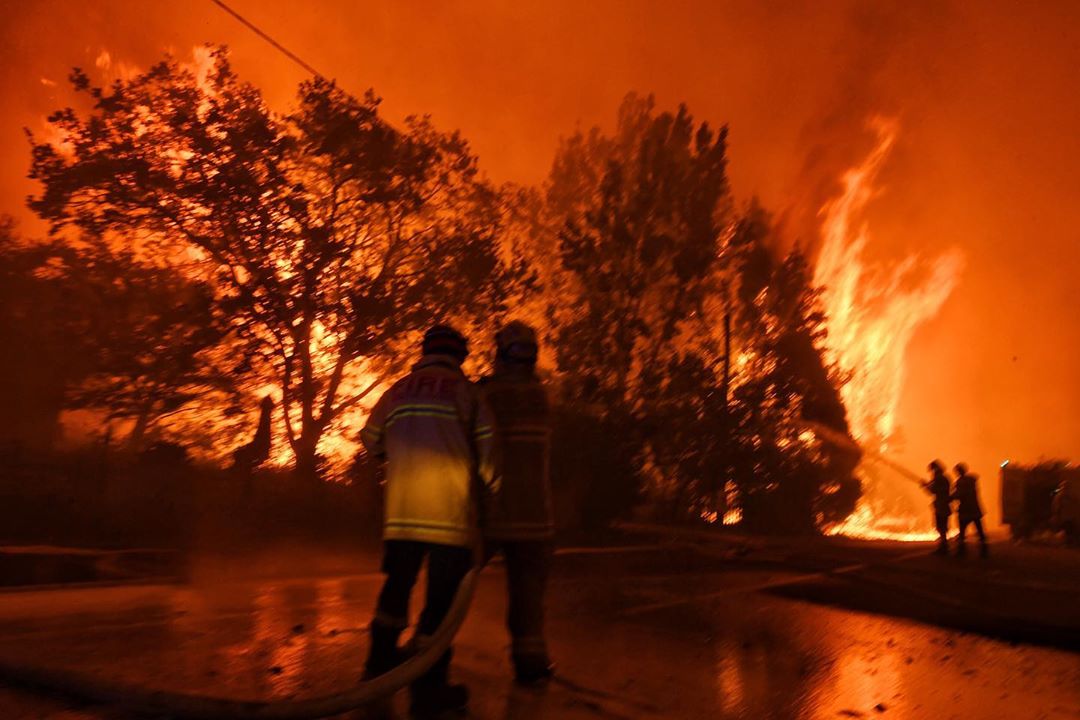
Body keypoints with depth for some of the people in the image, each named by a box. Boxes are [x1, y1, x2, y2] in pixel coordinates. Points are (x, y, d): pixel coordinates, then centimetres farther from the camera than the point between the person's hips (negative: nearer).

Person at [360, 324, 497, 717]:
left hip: (401, 509, 4)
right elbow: (486, 449, -6)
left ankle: (381, 660, 31)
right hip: (450, 510, -4)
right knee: (443, 595, 2)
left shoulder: (397, 391, 10)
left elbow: (370, 440, 19)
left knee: (398, 583, 21)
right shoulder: (465, 391, -1)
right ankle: (428, 688, 4)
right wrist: (493, 487, 11)